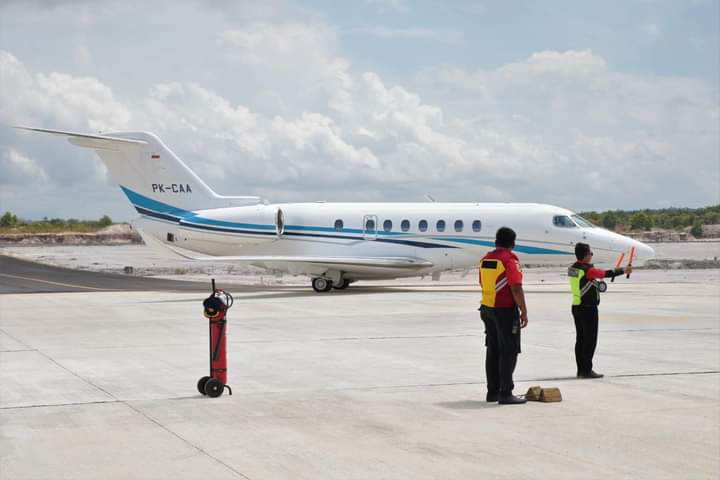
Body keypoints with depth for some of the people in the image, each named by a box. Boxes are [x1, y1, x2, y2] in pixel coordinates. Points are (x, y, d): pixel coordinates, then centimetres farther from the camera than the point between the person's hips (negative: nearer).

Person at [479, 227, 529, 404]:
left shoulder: (485, 259, 9)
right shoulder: (510, 259, -14)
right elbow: (516, 288, -19)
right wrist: (524, 312, -13)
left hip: (487, 309, 8)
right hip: (506, 310, -8)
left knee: (493, 351, 13)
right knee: (509, 352, -4)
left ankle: (493, 391, 16)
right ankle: (506, 394, -6)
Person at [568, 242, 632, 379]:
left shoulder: (572, 269, 6)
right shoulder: (588, 270, -18)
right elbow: (607, 273, -11)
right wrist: (623, 270, 2)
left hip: (576, 307, 8)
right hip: (588, 309, -8)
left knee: (580, 339, 11)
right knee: (590, 339, -4)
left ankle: (581, 370, 15)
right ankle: (587, 370, -4)